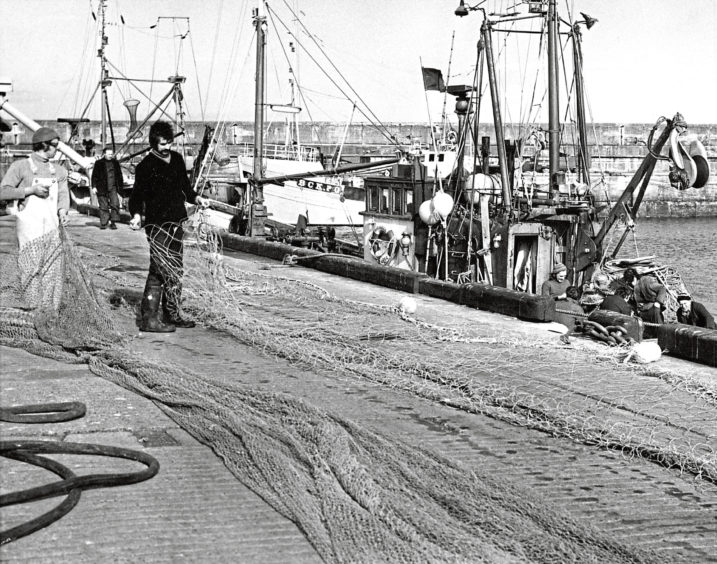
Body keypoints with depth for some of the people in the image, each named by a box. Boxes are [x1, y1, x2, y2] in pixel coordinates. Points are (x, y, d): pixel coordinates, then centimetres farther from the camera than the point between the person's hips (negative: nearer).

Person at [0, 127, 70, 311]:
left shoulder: (59, 170, 16)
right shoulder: (20, 166, 0)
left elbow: (63, 194, 11)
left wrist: (63, 211, -10)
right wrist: (30, 190, -13)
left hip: (51, 227, 5)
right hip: (29, 226, -4)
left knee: (52, 271, 2)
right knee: (31, 270, -7)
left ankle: (51, 310, 7)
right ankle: (33, 309, -1)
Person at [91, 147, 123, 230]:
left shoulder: (115, 163, 12)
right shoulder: (99, 163, 2)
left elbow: (119, 175, 20)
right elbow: (94, 176, 2)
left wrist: (120, 186, 17)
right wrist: (94, 186, -5)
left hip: (113, 188, 2)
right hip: (102, 189, -2)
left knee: (115, 204, -11)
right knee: (103, 206, 1)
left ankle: (113, 222, -4)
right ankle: (103, 223, 8)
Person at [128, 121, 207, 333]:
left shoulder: (177, 159, 11)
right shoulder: (146, 166, -10)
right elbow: (137, 195, -9)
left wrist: (195, 197, 9)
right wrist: (136, 215, -26)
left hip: (176, 223, 8)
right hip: (157, 225, -8)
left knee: (176, 271, 13)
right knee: (160, 271, -11)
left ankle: (171, 315, 24)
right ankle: (149, 319, -7)